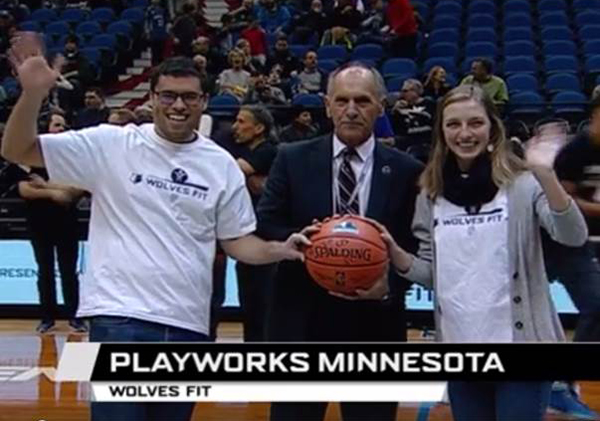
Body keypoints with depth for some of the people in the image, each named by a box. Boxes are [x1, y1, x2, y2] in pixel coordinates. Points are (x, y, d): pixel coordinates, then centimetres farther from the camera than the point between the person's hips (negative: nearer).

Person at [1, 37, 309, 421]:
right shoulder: (111, 145, -2)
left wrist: (281, 250, -8)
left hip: (188, 324, 4)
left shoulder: (221, 164, 7)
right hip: (120, 317, -4)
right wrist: (34, 93, -21)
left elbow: (236, 240, 11)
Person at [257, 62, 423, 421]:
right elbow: (265, 227, 0)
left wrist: (390, 285, -17)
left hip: (374, 323, 0)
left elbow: (416, 248, 0)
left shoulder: (406, 171, 1)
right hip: (302, 319, 0)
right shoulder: (293, 159, 2)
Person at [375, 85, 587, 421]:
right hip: (460, 349, 4)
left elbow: (574, 237, -20)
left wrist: (546, 175, -32)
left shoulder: (521, 183, -6)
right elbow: (430, 274, 9)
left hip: (520, 344, -4)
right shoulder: (432, 194, 5)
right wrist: (394, 252, -10)